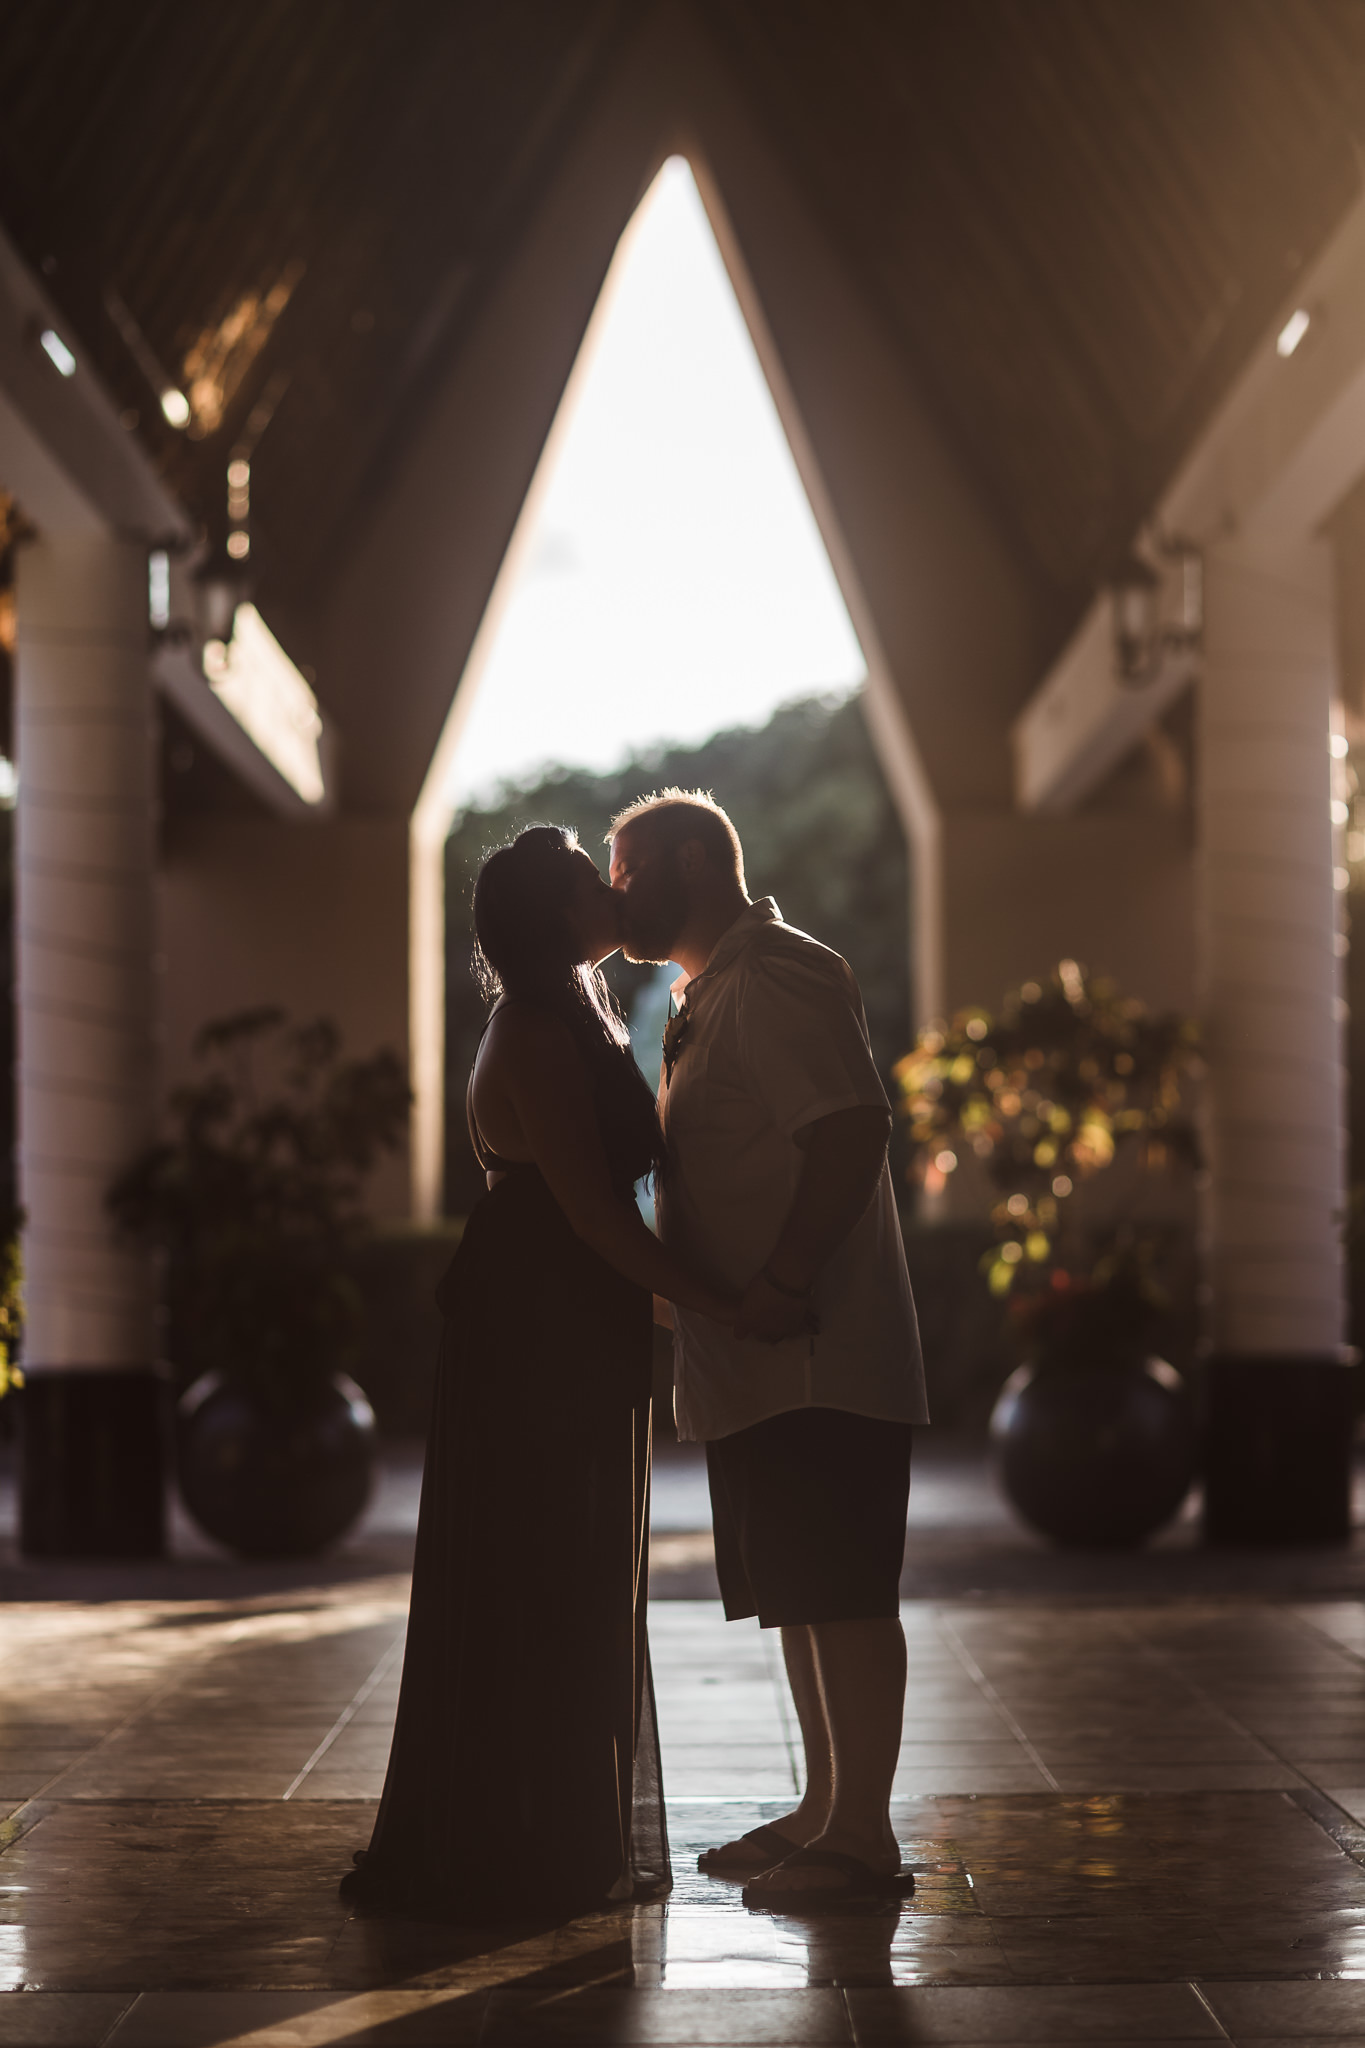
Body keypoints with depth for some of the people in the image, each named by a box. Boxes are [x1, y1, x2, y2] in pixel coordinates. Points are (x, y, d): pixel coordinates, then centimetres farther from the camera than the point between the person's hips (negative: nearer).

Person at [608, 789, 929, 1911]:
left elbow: (855, 1127, -24)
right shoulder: (710, 995, 21)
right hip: (762, 1366, 11)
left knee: (841, 1595, -6)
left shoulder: (779, 976, -12)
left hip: (818, 1357, -11)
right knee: (799, 1595, 16)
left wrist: (782, 1283, -26)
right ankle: (826, 1810, 25)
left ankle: (864, 1836, -1)